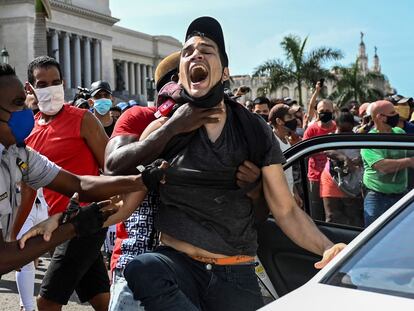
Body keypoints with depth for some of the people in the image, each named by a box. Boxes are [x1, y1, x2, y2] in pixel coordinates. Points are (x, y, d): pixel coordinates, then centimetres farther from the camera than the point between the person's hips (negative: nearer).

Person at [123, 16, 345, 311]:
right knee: (142, 269, -32)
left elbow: (286, 210, 3)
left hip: (237, 274, 0)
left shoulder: (256, 131, 3)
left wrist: (327, 248, -15)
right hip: (177, 262, 0)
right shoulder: (163, 131, 2)